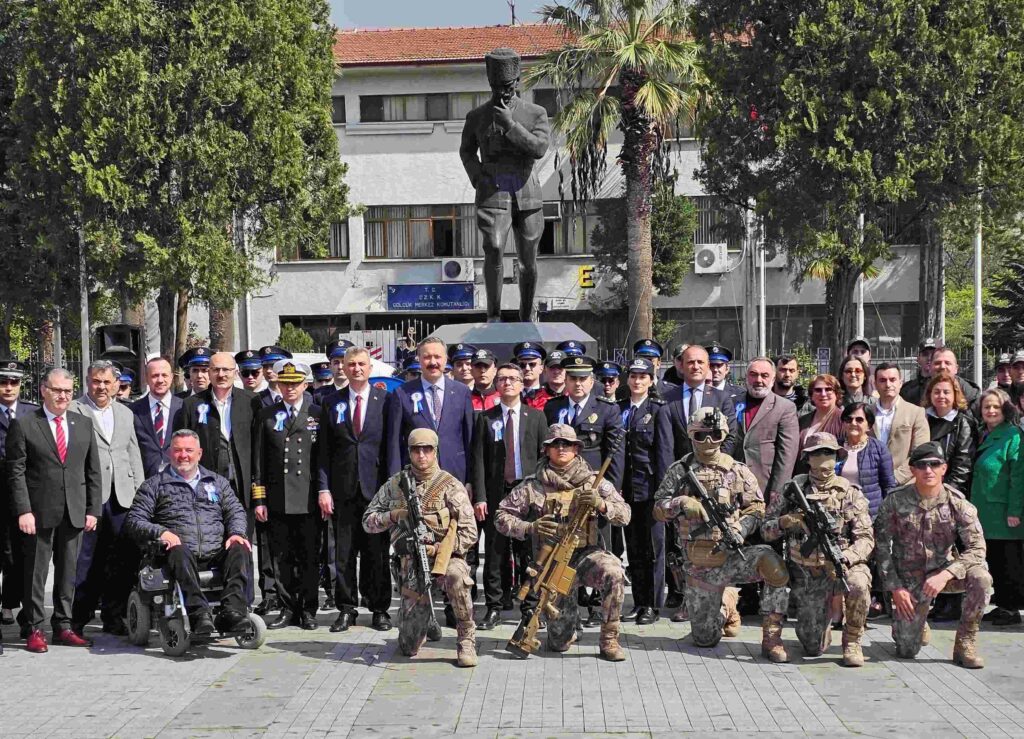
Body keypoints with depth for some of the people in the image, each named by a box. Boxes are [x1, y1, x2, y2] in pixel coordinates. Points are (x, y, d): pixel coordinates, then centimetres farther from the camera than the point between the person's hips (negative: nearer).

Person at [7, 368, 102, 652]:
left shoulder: (84, 424, 10)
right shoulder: (23, 424, -2)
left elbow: (93, 471, 10)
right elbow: (16, 472, -5)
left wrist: (93, 509, 4)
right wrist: (23, 510, -13)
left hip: (74, 512, 4)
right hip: (39, 512, -4)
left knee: (68, 572, 9)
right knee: (35, 572, 2)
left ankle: (63, 626, 18)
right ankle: (33, 629, 11)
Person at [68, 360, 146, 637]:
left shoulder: (125, 414, 18)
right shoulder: (73, 410, 0)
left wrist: (139, 490, 11)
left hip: (121, 497, 5)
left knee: (123, 559, 5)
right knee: (85, 559, 0)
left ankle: (114, 617, 15)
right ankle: (79, 619, 10)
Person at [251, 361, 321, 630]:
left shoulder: (318, 415, 7)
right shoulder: (265, 416, 10)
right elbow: (258, 461, 7)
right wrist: (259, 499, 1)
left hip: (308, 499, -1)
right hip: (276, 501, 1)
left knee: (308, 558, 2)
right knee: (281, 558, 5)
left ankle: (308, 610, 11)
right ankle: (288, 609, 14)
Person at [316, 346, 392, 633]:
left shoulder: (385, 401, 3)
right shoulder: (332, 405, 8)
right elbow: (324, 451, 7)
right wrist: (323, 488, -1)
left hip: (377, 488, -2)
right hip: (343, 490, 2)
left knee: (378, 552, 3)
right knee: (343, 553, 4)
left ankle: (379, 609, 13)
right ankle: (346, 609, 14)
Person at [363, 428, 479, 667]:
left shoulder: (450, 486, -4)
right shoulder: (395, 484, 5)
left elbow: (469, 533, -7)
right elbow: (368, 521, 8)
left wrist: (437, 548, -19)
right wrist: (394, 516, -10)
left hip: (445, 556, -2)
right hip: (410, 564, 2)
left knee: (455, 575, -41)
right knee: (409, 647, -2)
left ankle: (466, 641, -23)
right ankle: (422, 620, 36)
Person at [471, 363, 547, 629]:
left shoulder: (536, 416, 9)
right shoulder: (485, 418, 7)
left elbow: (545, 456, 7)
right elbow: (478, 460, 2)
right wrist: (479, 497, -6)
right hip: (496, 493, 0)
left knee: (529, 552, 2)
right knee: (495, 552, 1)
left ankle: (531, 606, 11)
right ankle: (494, 607, 9)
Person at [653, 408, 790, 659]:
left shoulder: (738, 471, 4)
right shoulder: (680, 471, 4)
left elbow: (756, 509, 3)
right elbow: (659, 508, 4)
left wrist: (738, 530, -15)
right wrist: (682, 503, -16)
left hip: (732, 555, -1)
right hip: (698, 565, 1)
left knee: (771, 561, -35)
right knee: (705, 639, 5)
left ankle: (771, 637, -21)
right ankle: (727, 601, 39)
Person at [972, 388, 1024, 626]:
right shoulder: (985, 436, 14)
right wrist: (975, 507, 15)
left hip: (1004, 514, -8)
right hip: (986, 514, 8)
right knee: (994, 561, 12)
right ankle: (1001, 604, 21)